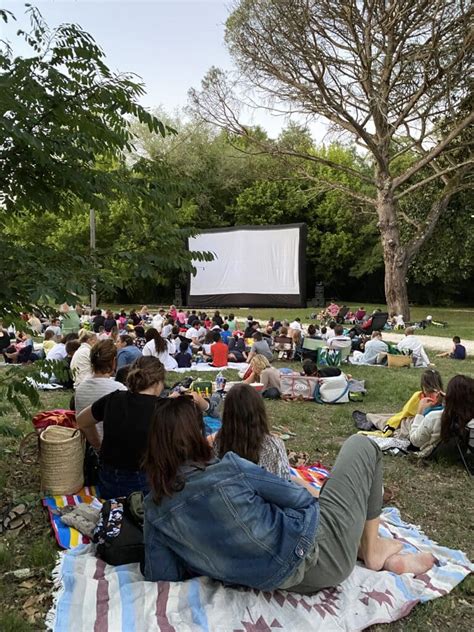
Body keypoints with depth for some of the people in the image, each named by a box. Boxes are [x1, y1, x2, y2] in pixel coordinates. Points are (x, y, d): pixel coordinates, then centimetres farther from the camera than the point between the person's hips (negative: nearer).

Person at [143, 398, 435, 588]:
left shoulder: (155, 508, -7)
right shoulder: (230, 468, -23)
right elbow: (303, 499, -12)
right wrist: (302, 487, 11)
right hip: (315, 554, -6)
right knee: (361, 445, 9)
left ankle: (385, 556, 31)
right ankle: (373, 551, 24)